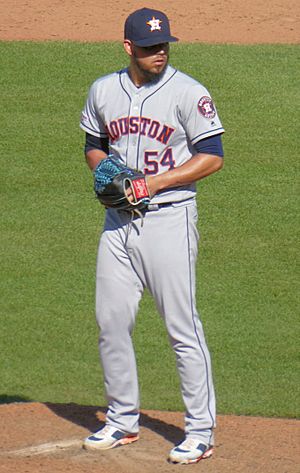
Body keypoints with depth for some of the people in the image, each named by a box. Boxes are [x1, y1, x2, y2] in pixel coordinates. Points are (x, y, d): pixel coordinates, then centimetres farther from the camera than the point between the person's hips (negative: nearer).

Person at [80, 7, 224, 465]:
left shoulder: (188, 92, -8)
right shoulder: (103, 91, 8)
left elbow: (212, 156, -9)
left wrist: (155, 182, -15)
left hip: (169, 218, -5)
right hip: (119, 220, 5)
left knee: (182, 326, -6)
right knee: (111, 321, 8)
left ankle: (201, 431, 0)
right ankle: (123, 421, 22)